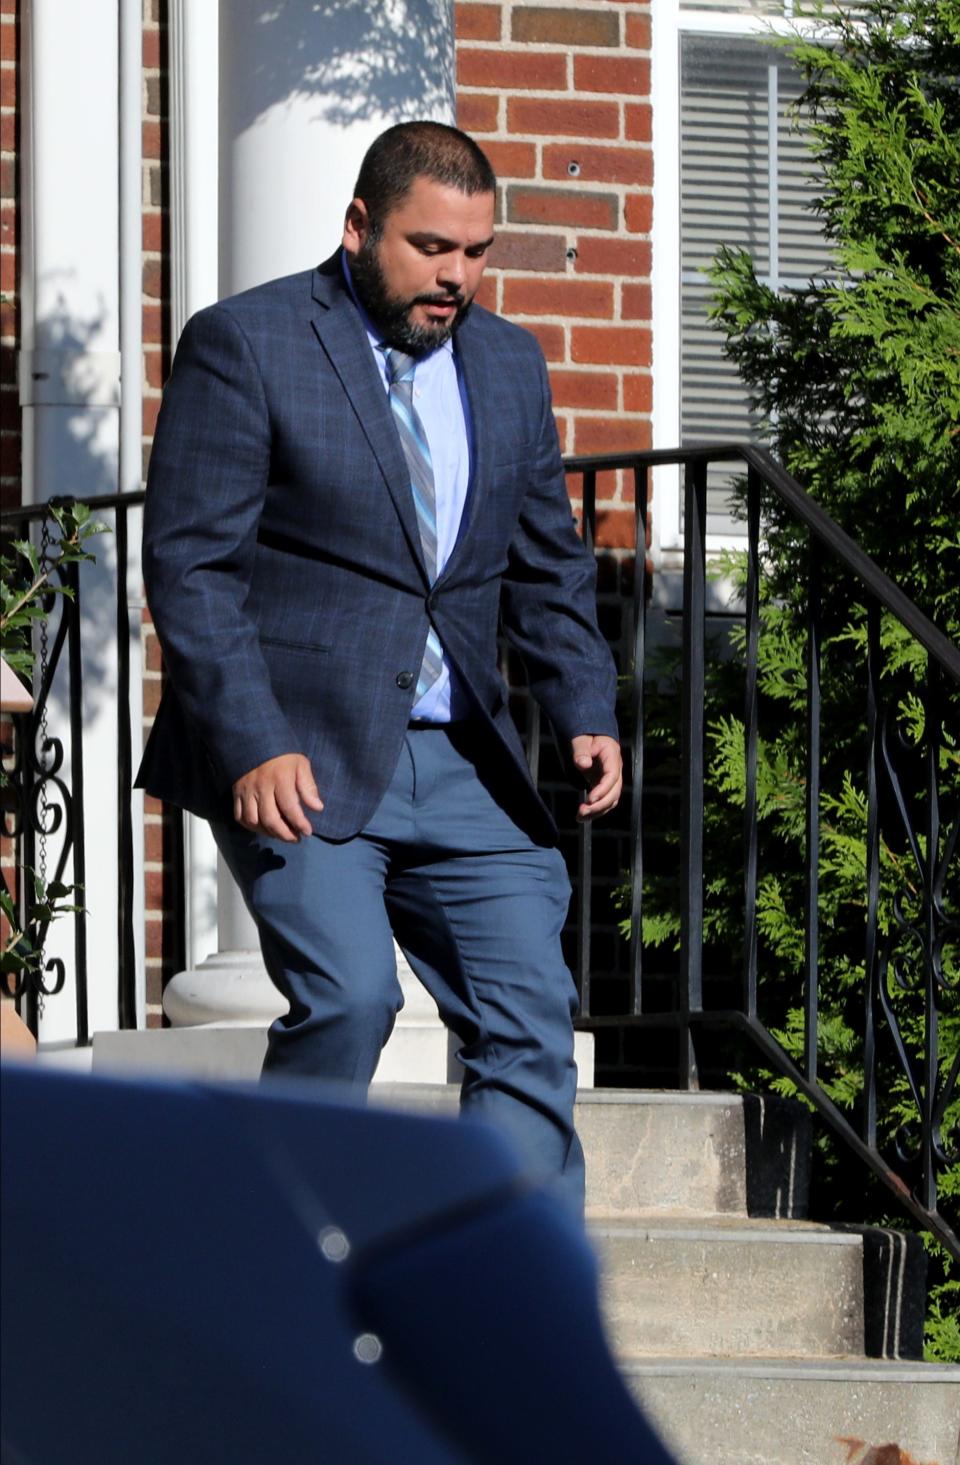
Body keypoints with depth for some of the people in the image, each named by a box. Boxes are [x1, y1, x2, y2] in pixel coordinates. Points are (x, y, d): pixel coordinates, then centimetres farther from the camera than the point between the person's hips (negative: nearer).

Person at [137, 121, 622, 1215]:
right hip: (298, 762, -6)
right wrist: (252, 746, -18)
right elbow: (188, 563, -8)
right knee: (345, 996, -19)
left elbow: (547, 564, 20)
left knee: (529, 1021, -4)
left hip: (460, 767, 6)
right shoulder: (244, 345, -4)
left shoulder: (509, 364, 14)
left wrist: (586, 711, 2)